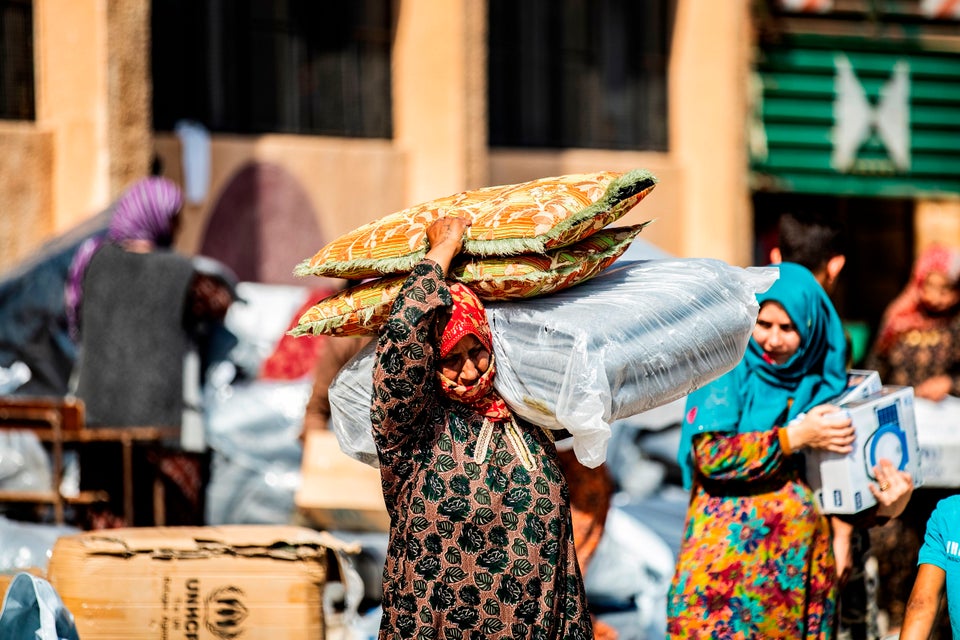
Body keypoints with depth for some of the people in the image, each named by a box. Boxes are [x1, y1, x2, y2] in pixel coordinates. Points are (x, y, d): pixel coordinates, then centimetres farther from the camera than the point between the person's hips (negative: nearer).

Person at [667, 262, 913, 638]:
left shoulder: (825, 384, 12)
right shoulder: (729, 369, 0)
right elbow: (710, 454, -13)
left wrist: (882, 505, -6)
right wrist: (795, 437, -13)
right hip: (729, 565, -4)